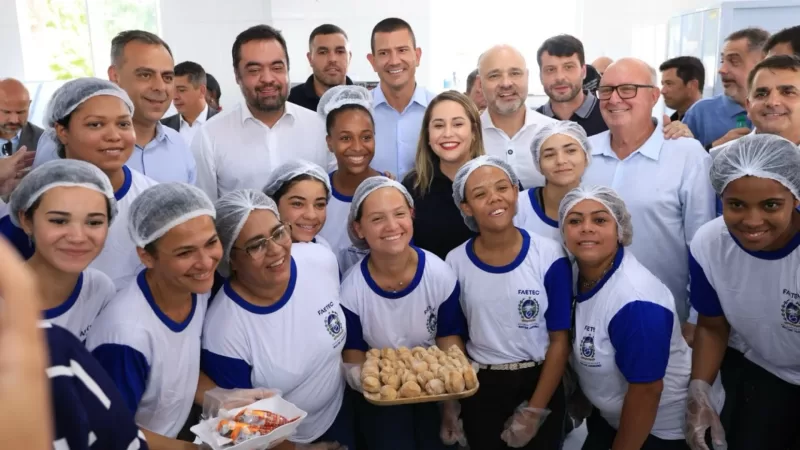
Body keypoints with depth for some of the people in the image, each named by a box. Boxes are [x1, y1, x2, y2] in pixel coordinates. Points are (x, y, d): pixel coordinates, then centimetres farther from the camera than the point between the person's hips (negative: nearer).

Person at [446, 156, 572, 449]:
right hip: (479, 387, 1)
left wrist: (535, 410, -10)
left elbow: (560, 340, -9)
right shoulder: (456, 262, -8)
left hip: (539, 384, -1)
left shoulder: (549, 256, -12)